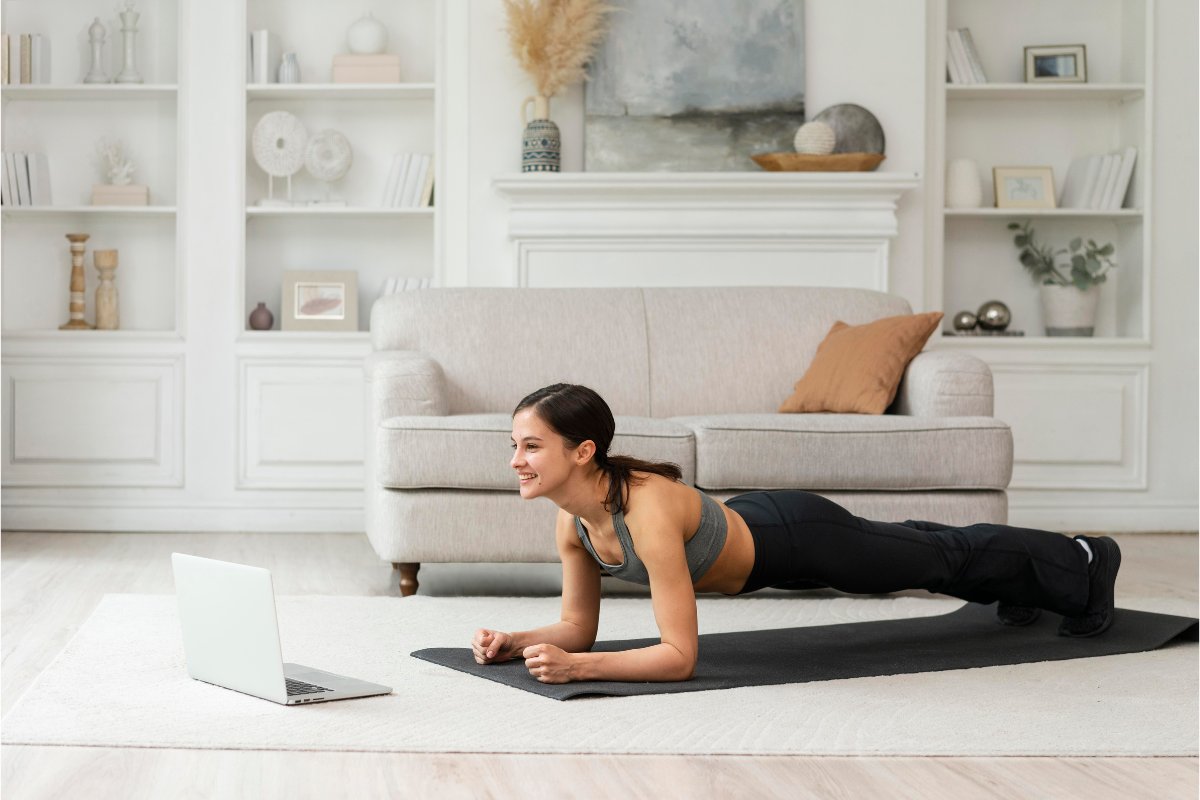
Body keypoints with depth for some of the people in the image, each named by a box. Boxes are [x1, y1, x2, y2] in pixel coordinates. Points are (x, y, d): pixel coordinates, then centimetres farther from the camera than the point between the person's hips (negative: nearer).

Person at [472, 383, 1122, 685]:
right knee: (919, 550, 33)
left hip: (797, 539, -7)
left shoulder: (647, 512, -42)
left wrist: (577, 668, -50)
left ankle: (1081, 562, 46)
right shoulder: (571, 520, -19)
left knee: (944, 556, 19)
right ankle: (1022, 583, 62)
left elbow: (679, 656, -43)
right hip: (752, 529, 7)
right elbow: (578, 626, -6)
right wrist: (514, 643, -24)